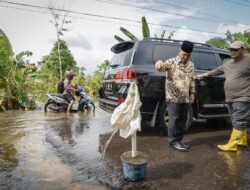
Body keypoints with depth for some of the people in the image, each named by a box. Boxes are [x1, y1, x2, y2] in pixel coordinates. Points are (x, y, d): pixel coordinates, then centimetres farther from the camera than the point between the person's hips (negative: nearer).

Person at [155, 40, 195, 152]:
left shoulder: (191, 65, 12)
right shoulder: (171, 62, -8)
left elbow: (192, 80, 19)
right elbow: (163, 67, -28)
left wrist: (192, 93, 14)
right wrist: (159, 63, -52)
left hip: (185, 98, 7)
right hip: (173, 97, -6)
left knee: (183, 119, 11)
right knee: (174, 119, -5)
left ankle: (179, 140, 23)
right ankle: (173, 141, 8)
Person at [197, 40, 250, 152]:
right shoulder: (228, 64, 18)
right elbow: (216, 71, 29)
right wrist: (203, 75, 36)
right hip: (230, 98, 7)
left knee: (238, 122, -8)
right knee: (238, 121, 15)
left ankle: (231, 145, -9)